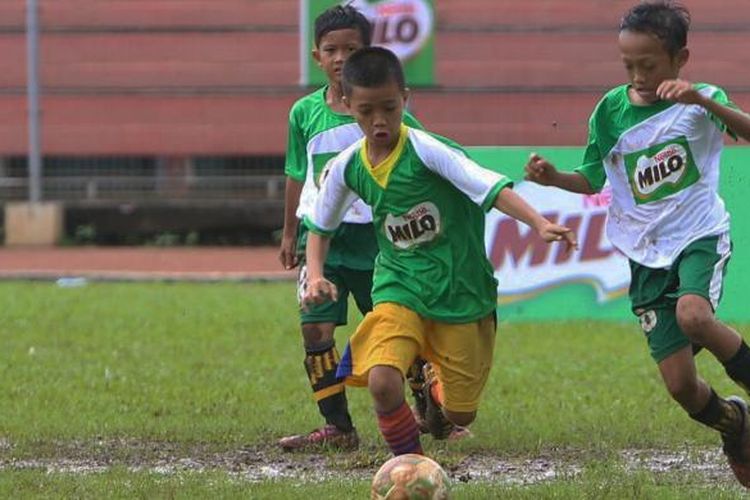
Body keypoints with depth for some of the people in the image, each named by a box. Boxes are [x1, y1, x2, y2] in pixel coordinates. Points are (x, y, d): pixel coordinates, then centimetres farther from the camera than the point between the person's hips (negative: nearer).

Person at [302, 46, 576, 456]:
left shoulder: (425, 151, -18)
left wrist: (540, 224, -42)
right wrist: (315, 276, -1)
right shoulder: (347, 167, -3)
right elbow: (320, 227, 15)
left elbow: (489, 187, -29)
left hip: (461, 291, -2)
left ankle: (436, 390, 45)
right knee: (383, 382, -26)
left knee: (460, 415, 6)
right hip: (399, 287, 2)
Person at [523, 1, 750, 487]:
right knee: (681, 386, -2)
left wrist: (703, 101, -40)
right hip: (647, 254, 3)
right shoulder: (612, 110, 0)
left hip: (700, 235, -3)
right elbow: (593, 180, 11)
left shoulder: (701, 102, -9)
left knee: (693, 315, -37)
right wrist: (553, 177, -8)